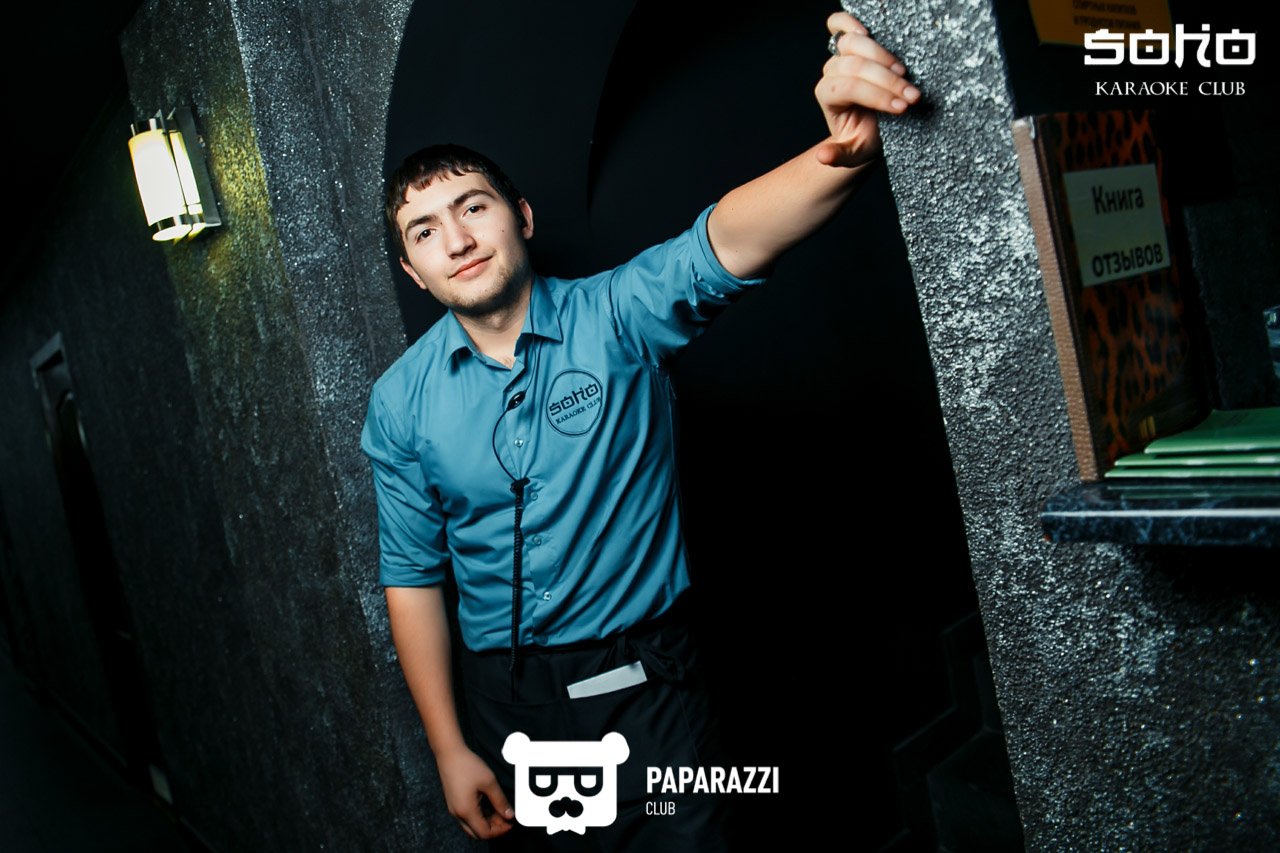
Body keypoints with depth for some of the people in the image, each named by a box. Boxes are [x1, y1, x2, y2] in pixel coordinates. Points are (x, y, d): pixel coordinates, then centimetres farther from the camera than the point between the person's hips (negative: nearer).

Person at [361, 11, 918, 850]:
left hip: (643, 686, -2)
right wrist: (450, 750, 1)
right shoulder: (401, 403, -4)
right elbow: (413, 577, 1)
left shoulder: (614, 318, -12)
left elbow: (726, 242, -31)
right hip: (507, 701, 3)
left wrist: (843, 150, -51)